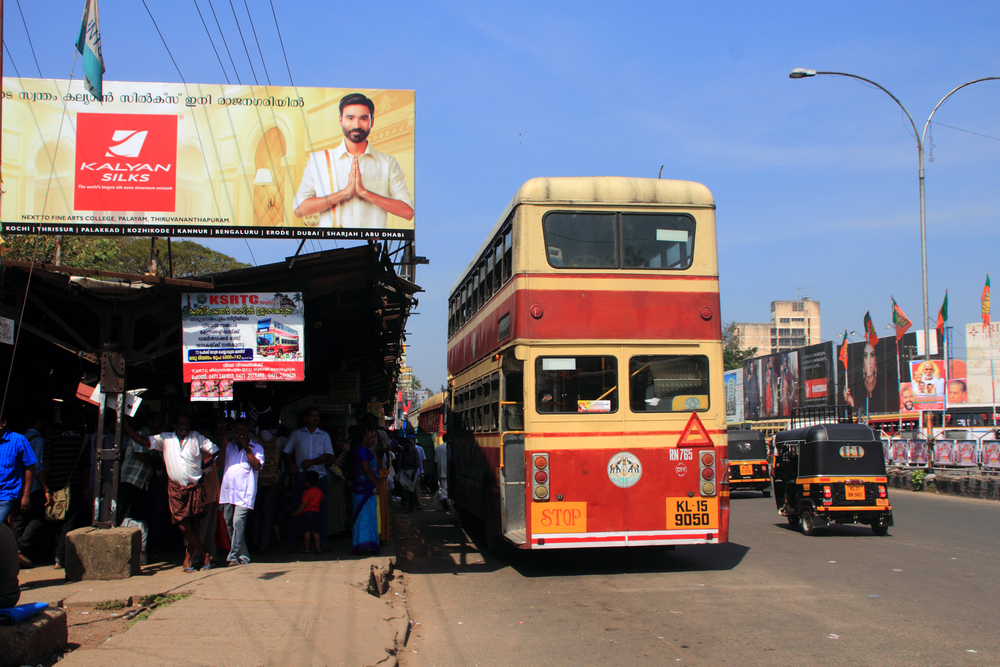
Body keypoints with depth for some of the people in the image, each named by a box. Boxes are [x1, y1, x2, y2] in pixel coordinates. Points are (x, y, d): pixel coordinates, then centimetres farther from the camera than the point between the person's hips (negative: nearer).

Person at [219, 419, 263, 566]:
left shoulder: (256, 448, 5)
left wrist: (246, 447, -12)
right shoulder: (229, 446, 18)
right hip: (227, 492, 5)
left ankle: (235, 556, -16)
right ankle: (242, 556, 17)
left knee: (238, 522, -17)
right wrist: (223, 444, 5)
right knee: (230, 525, 7)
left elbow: (257, 466, -9)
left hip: (244, 493, -5)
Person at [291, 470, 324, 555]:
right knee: (316, 531, 8)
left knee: (307, 531, -1)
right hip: (316, 513, 5)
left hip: (307, 513, -5)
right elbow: (321, 502, 20)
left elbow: (304, 504, -12)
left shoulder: (307, 492, -8)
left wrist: (297, 513, -6)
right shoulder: (320, 492, 9)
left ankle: (306, 548, 2)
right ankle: (318, 548, 2)